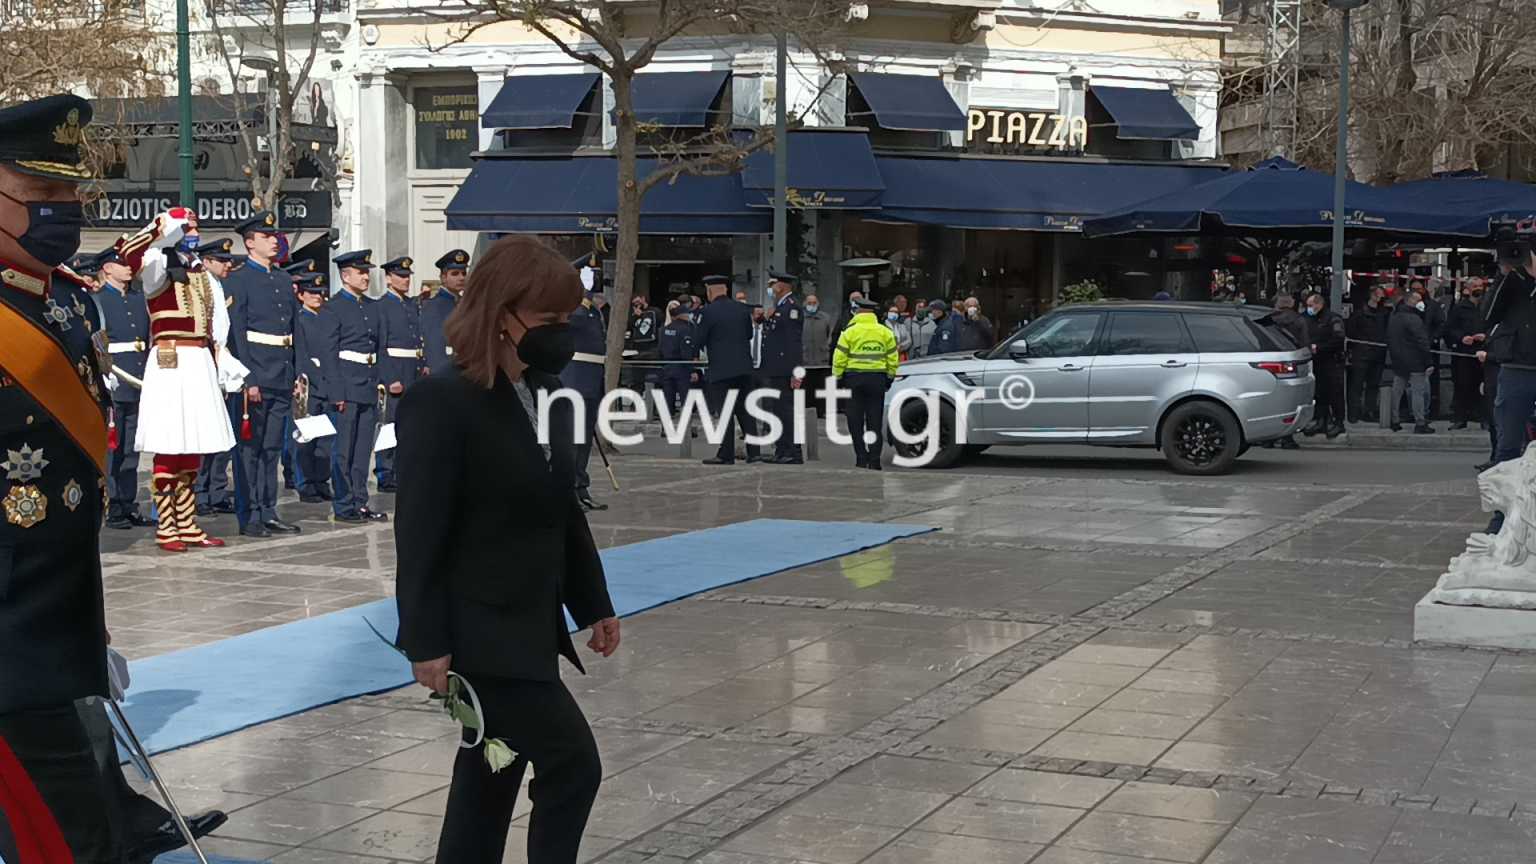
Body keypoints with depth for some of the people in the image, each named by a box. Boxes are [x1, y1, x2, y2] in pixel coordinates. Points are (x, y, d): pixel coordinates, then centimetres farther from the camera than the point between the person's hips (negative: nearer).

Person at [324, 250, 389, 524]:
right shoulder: (334, 307, -6)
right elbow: (328, 353, -10)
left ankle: (360, 504, 15)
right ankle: (343, 506, 3)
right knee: (343, 450, -2)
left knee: (363, 450, 9)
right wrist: (336, 393, -15)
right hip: (346, 388, -7)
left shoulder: (373, 306, 15)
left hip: (369, 388, 7)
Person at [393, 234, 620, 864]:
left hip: (530, 626, 8)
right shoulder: (442, 402, -16)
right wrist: (427, 642, -18)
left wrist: (593, 603, 18)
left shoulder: (551, 398, 8)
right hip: (479, 630, -8)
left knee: (492, 779, 15)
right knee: (573, 765, -8)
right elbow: (420, 531, -17)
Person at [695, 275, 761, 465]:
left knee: (725, 412, -2)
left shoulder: (708, 311, -10)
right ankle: (753, 451, 9)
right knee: (745, 410, 11)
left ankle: (726, 455, 0)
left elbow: (699, 340, -5)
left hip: (721, 369, -5)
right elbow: (749, 334, 16)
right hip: (744, 367, 5)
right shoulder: (742, 308, 7)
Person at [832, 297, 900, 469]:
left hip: (854, 378, -2)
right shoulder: (885, 332, 4)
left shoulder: (849, 332, -3)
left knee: (856, 421, 5)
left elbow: (839, 358, -4)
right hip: (877, 378, 2)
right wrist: (890, 378, 17)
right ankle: (874, 460, 3)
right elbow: (893, 358, 7)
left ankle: (861, 458, 1)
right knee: (875, 421, 6)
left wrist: (838, 378, 6)